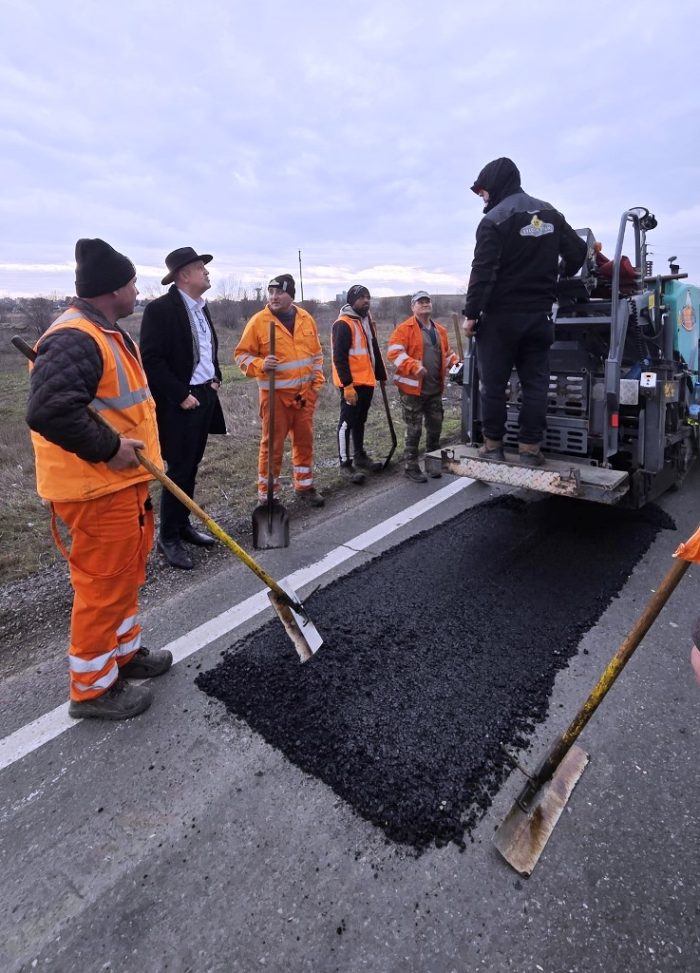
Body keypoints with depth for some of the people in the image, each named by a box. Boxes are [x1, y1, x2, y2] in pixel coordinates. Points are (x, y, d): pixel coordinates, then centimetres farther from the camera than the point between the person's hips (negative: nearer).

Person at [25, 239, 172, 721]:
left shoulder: (108, 333, 15)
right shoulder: (75, 339, -20)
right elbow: (48, 410, -31)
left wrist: (134, 448, 18)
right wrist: (108, 448, -23)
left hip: (124, 482, 11)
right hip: (97, 489, -11)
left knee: (127, 575, 21)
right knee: (103, 584, 1)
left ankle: (125, 652, 39)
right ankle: (93, 687, 19)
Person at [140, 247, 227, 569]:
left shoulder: (201, 307, 13)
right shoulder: (160, 308, -13)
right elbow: (152, 360, -17)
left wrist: (215, 379, 11)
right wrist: (181, 395, -18)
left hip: (204, 397, 8)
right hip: (179, 404, -8)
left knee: (191, 467, 14)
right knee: (179, 470, -2)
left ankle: (183, 524, 27)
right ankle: (168, 537, 11)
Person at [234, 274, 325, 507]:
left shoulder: (306, 318, 7)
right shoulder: (258, 321, -6)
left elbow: (316, 352, 15)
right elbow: (242, 354, -4)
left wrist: (317, 381, 9)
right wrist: (260, 365, -22)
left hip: (304, 393, 5)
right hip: (275, 393, -4)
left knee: (304, 440, 11)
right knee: (273, 443, -1)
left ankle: (304, 486, 26)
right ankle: (267, 492, 11)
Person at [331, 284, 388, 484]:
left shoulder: (367, 320, 15)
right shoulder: (343, 324, -14)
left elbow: (374, 350, 22)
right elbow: (339, 358, -19)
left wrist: (381, 375, 20)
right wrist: (347, 385, -22)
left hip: (367, 381, 9)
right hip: (352, 384, -9)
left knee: (360, 420, 18)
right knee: (347, 422, -3)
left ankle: (360, 455, 30)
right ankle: (345, 464, 3)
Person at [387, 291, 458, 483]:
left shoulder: (439, 330, 15)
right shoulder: (404, 328, -6)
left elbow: (447, 352, 25)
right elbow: (394, 352, -16)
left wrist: (455, 364, 5)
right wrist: (414, 366, -29)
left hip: (435, 389, 6)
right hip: (413, 388, -6)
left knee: (435, 427, 14)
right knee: (414, 430, -1)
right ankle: (411, 467, 11)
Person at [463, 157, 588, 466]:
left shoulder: (494, 219, -8)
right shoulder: (550, 214, 13)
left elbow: (483, 273, -16)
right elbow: (578, 252, 14)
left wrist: (471, 314, -12)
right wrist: (558, 279, 29)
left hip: (500, 315, -5)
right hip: (539, 315, 6)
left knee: (493, 382, 2)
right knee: (535, 382, 5)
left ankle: (493, 444, 6)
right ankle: (530, 448, 4)